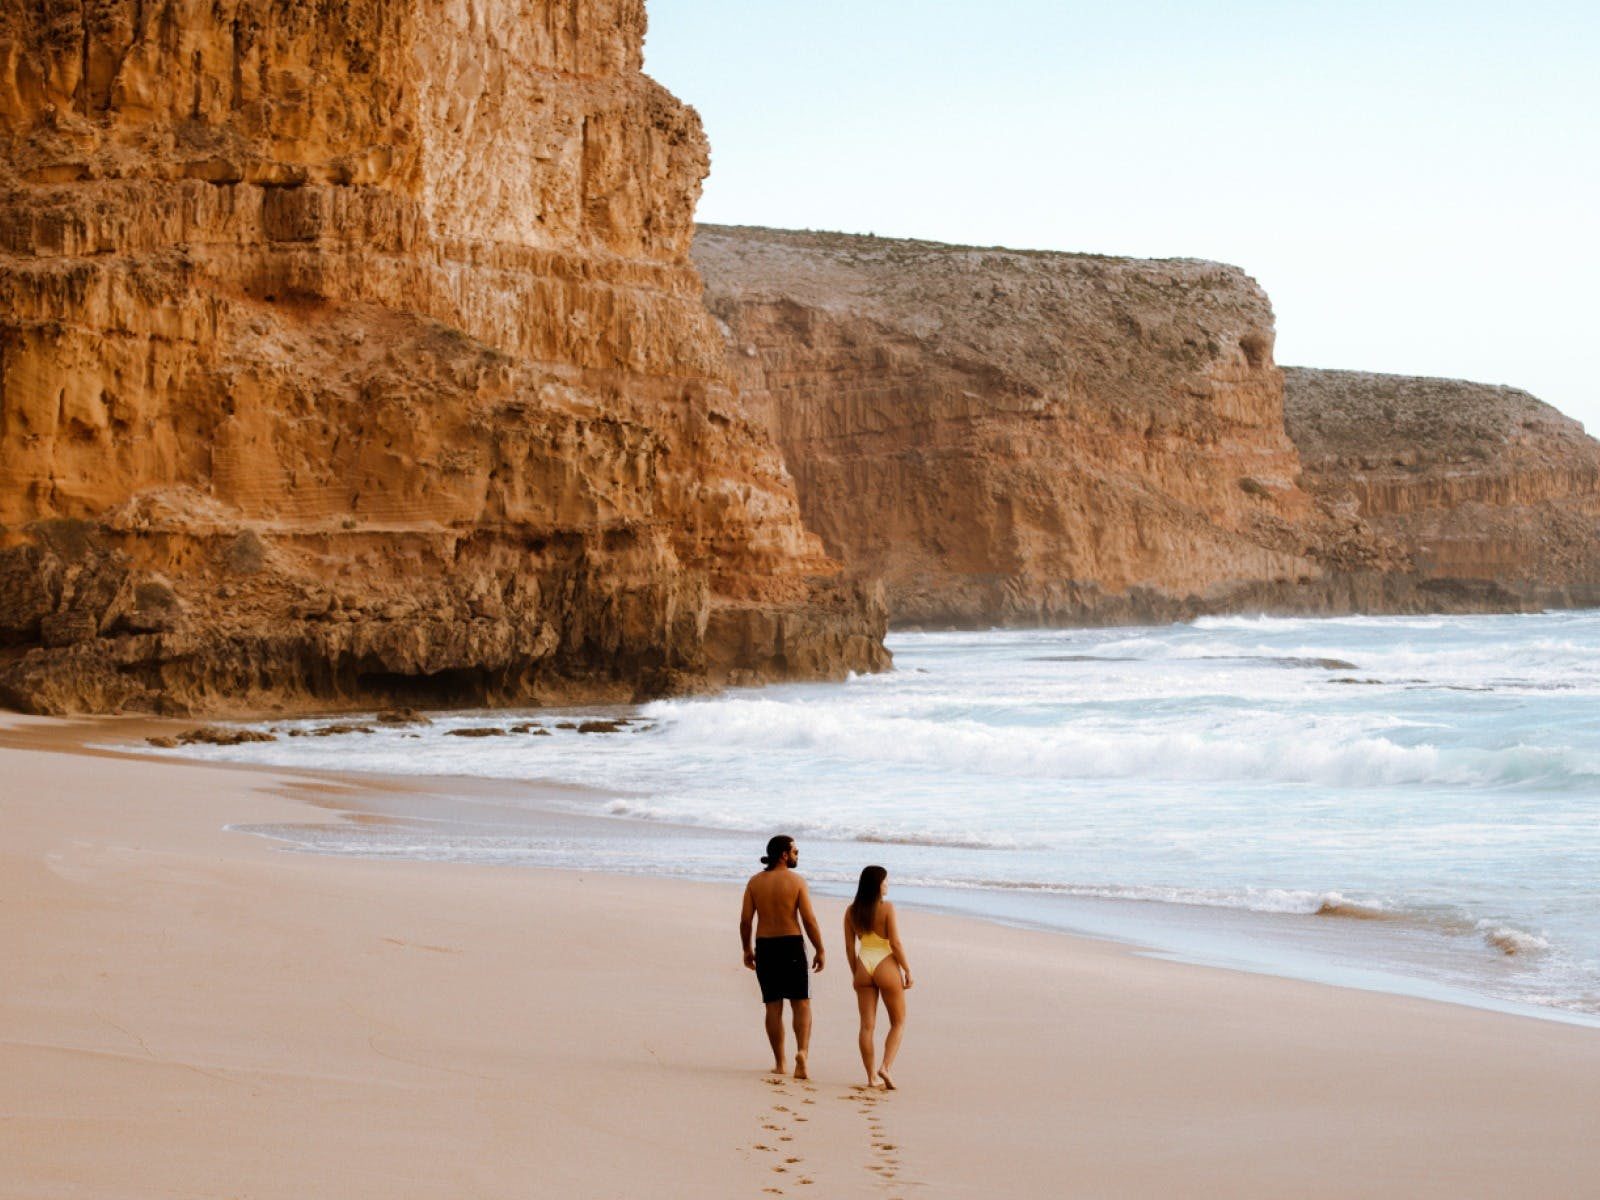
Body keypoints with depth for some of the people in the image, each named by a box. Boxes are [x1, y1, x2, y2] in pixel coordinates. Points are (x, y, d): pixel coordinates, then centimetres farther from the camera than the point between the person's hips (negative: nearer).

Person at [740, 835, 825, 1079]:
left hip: (765, 948, 3)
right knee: (801, 1004, 5)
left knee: (773, 1007, 9)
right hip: (792, 944, -3)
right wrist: (820, 951, -1)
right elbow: (809, 919, -9)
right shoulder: (796, 881, -7)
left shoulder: (755, 882, 2)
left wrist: (747, 949, 13)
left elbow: (745, 919, 2)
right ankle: (802, 1050, -17)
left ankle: (779, 1063, 11)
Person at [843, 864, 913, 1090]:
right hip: (886, 965, -4)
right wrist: (907, 970, -5)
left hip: (864, 965, 4)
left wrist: (854, 973, 15)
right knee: (898, 1023, 9)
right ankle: (886, 1067, -7)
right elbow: (895, 943, -13)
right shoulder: (887, 908, -11)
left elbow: (849, 946, 5)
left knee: (867, 1025, 7)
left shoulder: (852, 911, 3)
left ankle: (871, 1076, 7)